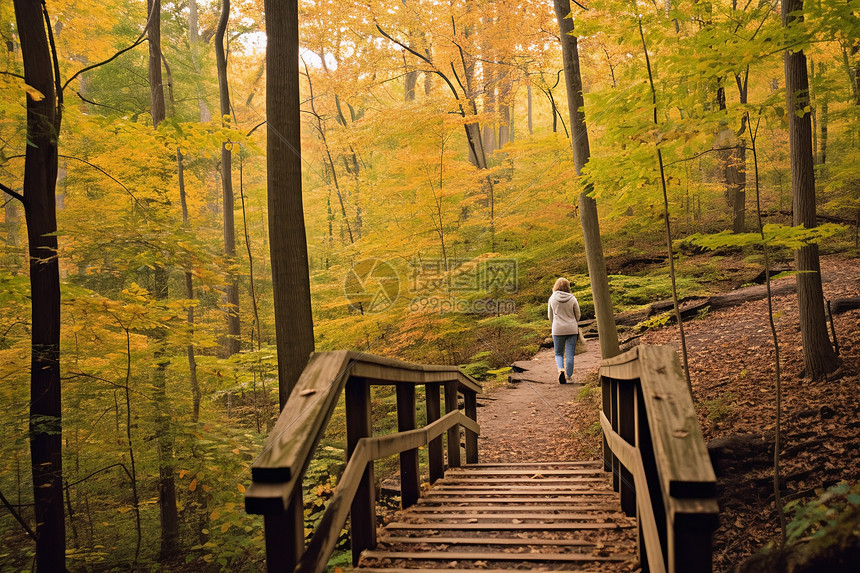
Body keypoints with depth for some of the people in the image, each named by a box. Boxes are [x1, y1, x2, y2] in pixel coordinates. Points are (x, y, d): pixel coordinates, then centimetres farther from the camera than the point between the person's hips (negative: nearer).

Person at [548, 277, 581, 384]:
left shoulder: (552, 298, -3)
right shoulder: (572, 299, -6)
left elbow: (550, 316, 7)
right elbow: (577, 315, 4)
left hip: (558, 330, 0)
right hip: (572, 329, 0)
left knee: (559, 353, 13)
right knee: (570, 354, 6)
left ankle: (560, 370, -13)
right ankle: (569, 377, 7)